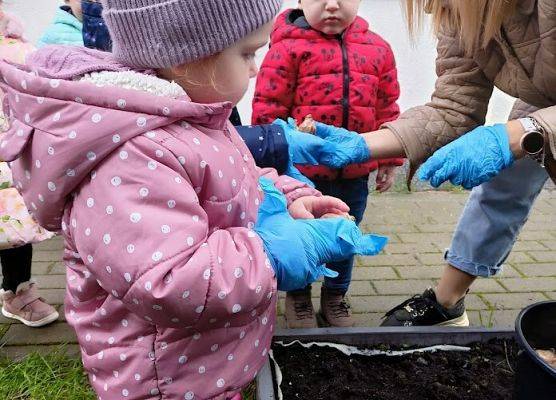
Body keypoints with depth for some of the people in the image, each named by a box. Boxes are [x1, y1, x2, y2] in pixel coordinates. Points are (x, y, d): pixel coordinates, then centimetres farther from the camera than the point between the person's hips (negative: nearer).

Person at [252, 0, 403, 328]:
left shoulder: (377, 49, 3)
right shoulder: (288, 47, -10)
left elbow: (388, 110, 9)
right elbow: (267, 109, -9)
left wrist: (390, 161, 10)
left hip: (354, 173, 4)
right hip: (302, 170, -3)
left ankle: (335, 297, 40)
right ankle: (298, 296, 37)